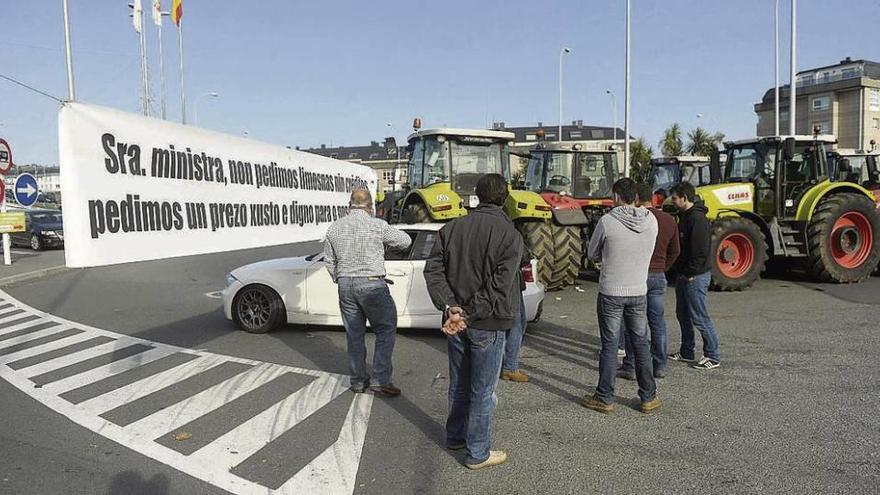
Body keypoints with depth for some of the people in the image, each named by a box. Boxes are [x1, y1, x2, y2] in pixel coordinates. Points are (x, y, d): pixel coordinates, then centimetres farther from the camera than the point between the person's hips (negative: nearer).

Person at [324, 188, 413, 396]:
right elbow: (405, 241, 1)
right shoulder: (377, 225, -9)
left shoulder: (334, 228, 6)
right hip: (372, 284, -5)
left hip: (345, 285, 6)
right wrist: (385, 239, 18)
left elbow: (329, 261, 12)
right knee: (386, 330, 5)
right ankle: (380, 380, 2)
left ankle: (358, 381, 21)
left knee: (354, 334, 14)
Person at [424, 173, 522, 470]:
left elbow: (433, 270, -5)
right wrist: (469, 315, -18)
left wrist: (451, 307, -12)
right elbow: (499, 286, -21)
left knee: (458, 384, 21)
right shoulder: (509, 235, -12)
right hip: (488, 324, -5)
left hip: (456, 321, 5)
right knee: (483, 391, 7)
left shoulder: (452, 227, 2)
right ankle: (477, 453, 19)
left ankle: (455, 436, 38)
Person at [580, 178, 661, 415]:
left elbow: (592, 254, -1)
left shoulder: (607, 221, -14)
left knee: (610, 345, 5)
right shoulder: (651, 221, -2)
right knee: (641, 344, 14)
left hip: (610, 293, -3)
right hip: (639, 292, 3)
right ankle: (649, 398, 21)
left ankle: (605, 398, 15)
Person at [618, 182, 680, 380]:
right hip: (659, 277, 5)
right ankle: (660, 366, 20)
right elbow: (675, 251, 13)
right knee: (658, 322, 13)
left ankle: (631, 367, 7)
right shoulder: (669, 220, 6)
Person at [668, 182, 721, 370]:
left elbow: (700, 250, -22)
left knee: (699, 318, -3)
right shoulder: (684, 216, 14)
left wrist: (690, 274, -19)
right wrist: (680, 273, 13)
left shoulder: (697, 219, -18)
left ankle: (712, 357, 7)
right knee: (683, 315, 16)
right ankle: (686, 352, 28)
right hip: (683, 276, 10)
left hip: (695, 277, -10)